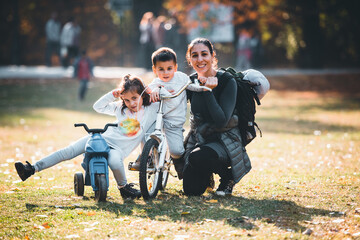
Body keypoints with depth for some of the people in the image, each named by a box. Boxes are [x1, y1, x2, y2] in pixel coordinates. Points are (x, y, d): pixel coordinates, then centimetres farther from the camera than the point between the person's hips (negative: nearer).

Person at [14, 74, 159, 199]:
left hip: (118, 148, -4)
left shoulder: (152, 109, 0)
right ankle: (32, 169, -13)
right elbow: (98, 106, 17)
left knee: (115, 161, -41)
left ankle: (123, 187, -10)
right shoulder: (120, 108, 10)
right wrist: (113, 94, 6)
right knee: (68, 151, -13)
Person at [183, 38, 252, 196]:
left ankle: (228, 176, -5)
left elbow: (221, 121, -24)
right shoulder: (192, 81, 1)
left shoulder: (227, 81, -15)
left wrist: (208, 91, -27)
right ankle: (207, 176, 28)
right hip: (198, 138, 5)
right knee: (191, 191, -9)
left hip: (224, 140, -5)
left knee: (197, 157, -37)